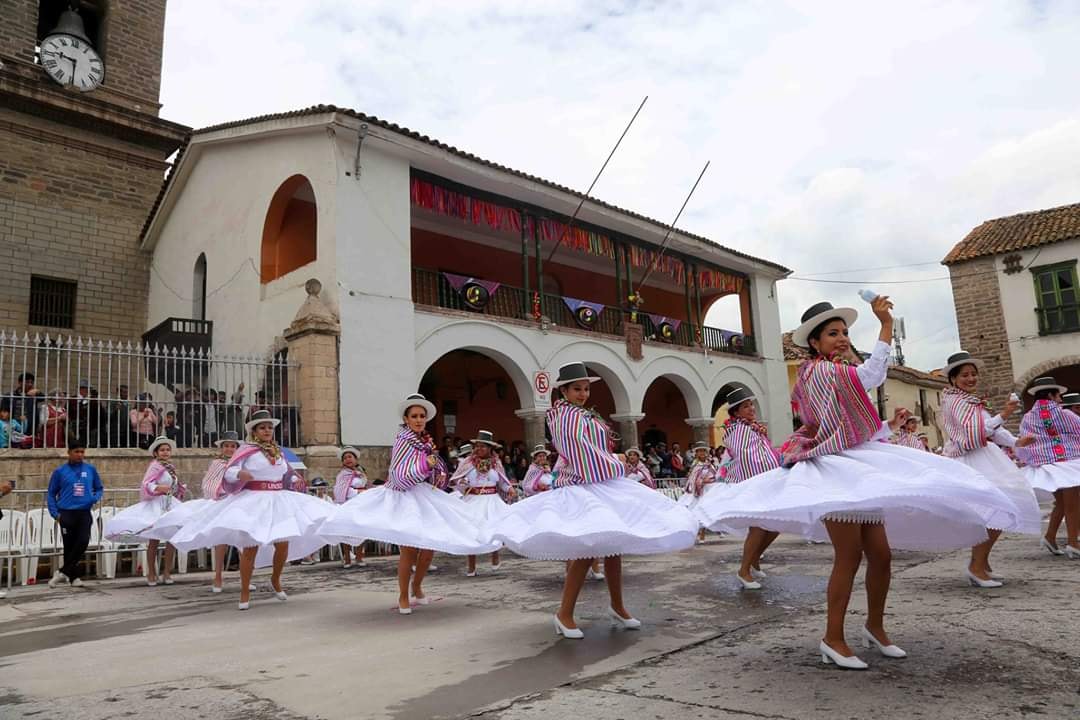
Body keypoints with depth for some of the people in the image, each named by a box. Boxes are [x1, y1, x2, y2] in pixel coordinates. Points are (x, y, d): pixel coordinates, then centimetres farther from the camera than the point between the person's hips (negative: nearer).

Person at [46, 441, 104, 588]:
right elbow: (51, 494, 6)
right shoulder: (60, 471, 1)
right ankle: (74, 576, 17)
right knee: (69, 546, 4)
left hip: (84, 513, 1)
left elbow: (99, 488, 16)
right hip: (66, 514, -1)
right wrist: (55, 513, -3)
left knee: (83, 542, -14)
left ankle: (63, 572, 1)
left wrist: (94, 498, -5)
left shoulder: (91, 469, 5)